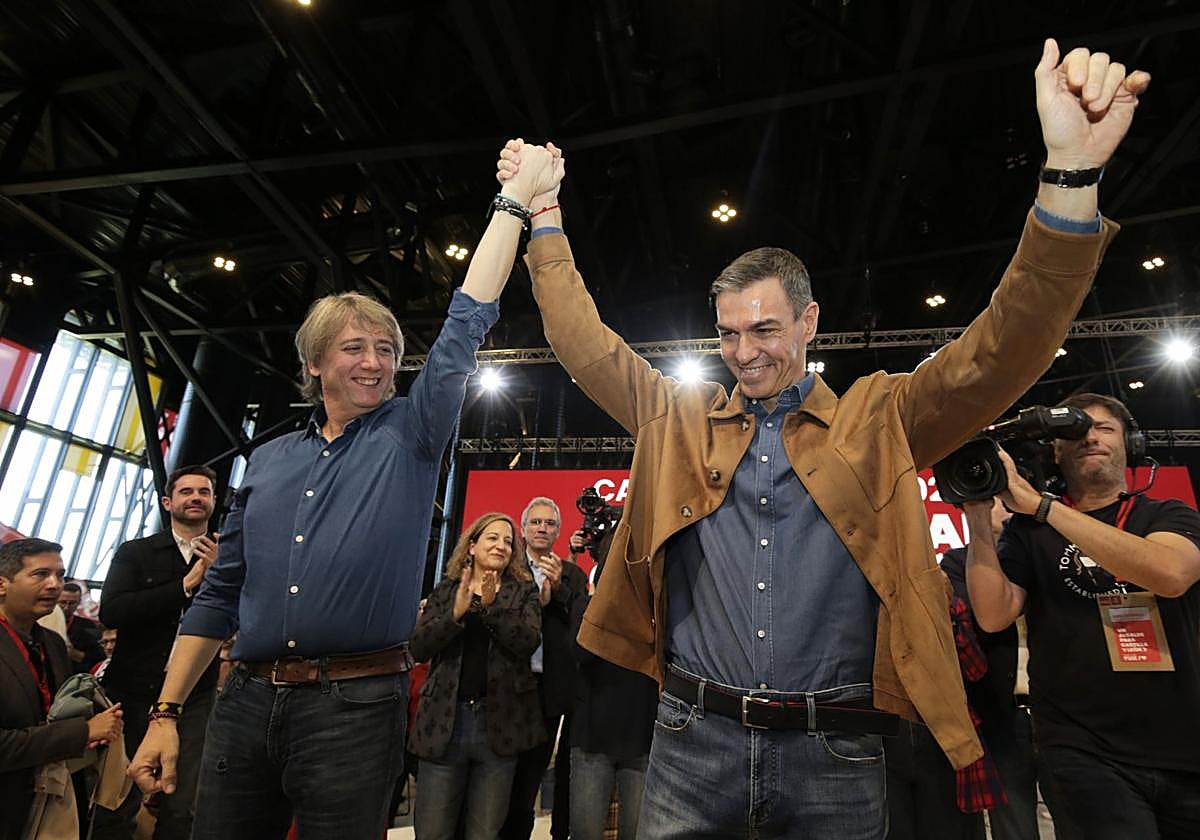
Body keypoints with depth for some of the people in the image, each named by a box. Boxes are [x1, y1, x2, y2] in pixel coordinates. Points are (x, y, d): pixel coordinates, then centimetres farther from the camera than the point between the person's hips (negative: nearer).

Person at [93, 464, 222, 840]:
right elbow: (110, 612, -12)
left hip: (195, 698, 0)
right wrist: (186, 584, -16)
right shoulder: (135, 552, 3)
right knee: (117, 808, 11)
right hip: (133, 693, 0)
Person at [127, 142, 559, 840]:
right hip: (246, 703, 3)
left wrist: (514, 199, -8)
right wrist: (166, 713, 8)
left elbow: (466, 325, -8)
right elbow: (221, 595, 12)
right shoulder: (270, 461, 10)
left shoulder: (411, 437, 0)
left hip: (355, 707, -3)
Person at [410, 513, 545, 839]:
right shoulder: (446, 589, 6)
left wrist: (492, 606, -22)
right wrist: (457, 613, -20)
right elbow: (419, 647, -5)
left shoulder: (524, 591, 4)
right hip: (444, 719, 1)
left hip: (499, 720, 0)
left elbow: (528, 643, -12)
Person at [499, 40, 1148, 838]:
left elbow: (1002, 353, -9)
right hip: (694, 739, 2)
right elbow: (585, 343, 7)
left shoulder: (877, 420, 1)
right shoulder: (683, 419, 5)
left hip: (833, 754, 0)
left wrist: (1070, 176, -21)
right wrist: (545, 215, 3)